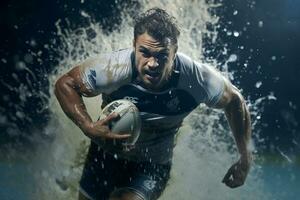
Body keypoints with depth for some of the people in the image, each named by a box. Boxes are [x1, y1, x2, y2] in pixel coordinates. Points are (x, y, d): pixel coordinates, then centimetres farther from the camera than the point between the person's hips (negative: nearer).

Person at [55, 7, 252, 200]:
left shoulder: (197, 79, -29)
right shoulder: (114, 68, -33)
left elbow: (235, 101, -8)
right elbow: (65, 84, -18)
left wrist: (245, 159, -6)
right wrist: (88, 127, -34)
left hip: (153, 166, -1)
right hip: (106, 154, 1)